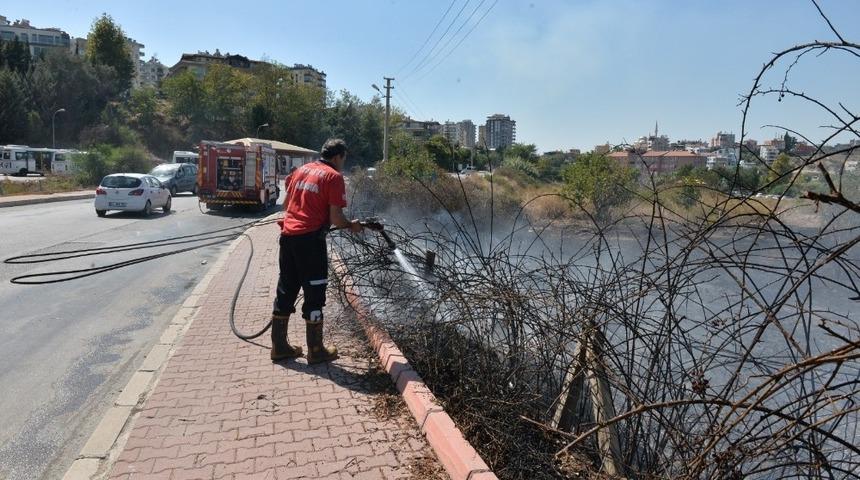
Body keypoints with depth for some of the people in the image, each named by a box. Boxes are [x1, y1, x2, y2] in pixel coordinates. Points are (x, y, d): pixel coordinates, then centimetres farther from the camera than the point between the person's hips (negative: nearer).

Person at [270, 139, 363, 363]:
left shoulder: (301, 170, 15)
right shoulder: (334, 176, -6)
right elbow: (335, 218, -11)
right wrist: (352, 226, 7)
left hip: (288, 235, 7)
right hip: (310, 238, -7)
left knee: (286, 290, 14)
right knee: (314, 294, 3)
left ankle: (279, 346, 22)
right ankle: (316, 350, 12)